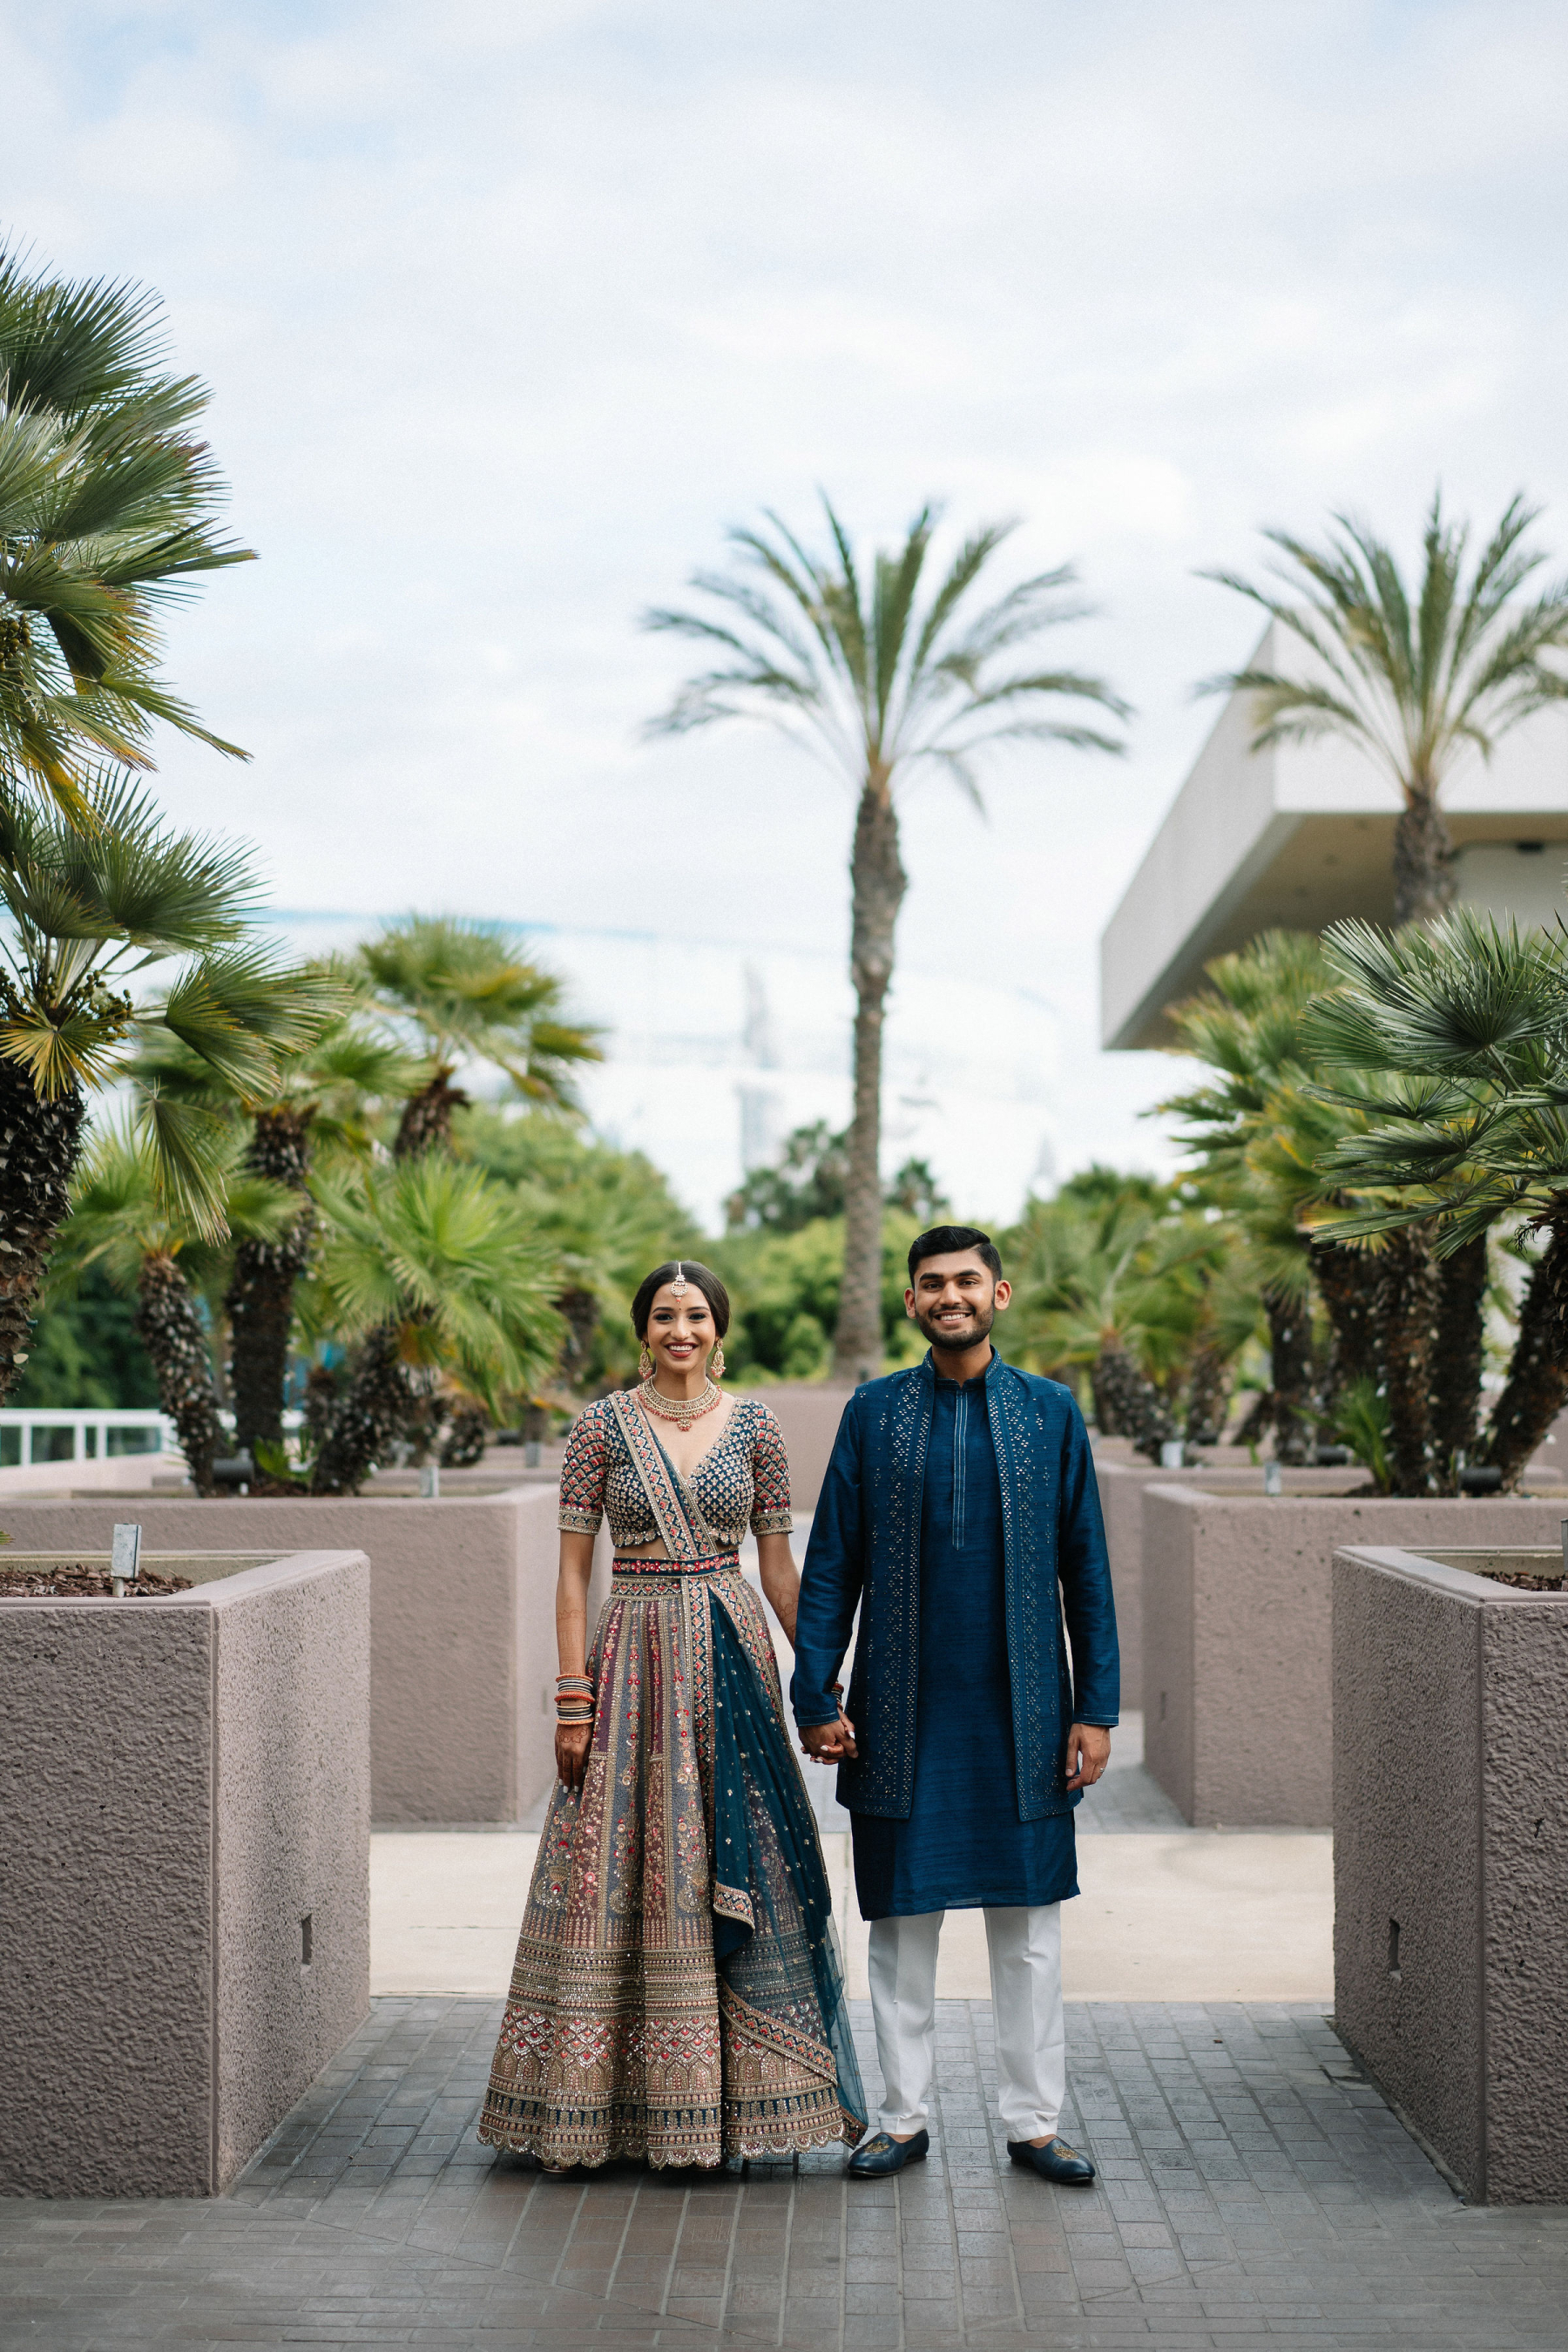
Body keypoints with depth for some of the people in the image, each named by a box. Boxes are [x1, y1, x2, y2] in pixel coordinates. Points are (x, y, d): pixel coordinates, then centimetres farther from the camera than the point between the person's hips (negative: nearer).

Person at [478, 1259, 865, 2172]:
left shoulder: (755, 1427, 5)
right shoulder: (602, 1427, 1)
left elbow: (780, 1563, 7)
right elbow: (574, 1568, 0)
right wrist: (573, 1695, -6)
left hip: (732, 1653, 1)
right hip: (635, 1652, -1)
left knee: (738, 1872, 2)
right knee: (615, 1876, 0)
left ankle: (737, 2097, 12)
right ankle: (602, 2102, 10)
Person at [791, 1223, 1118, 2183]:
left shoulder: (1051, 1410, 4)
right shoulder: (874, 1412, 4)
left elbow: (1086, 1565, 5)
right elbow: (831, 1564, 4)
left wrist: (1096, 1707, 0)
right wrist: (818, 1696, -3)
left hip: (1023, 1715, 0)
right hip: (904, 1715, 0)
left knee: (1029, 1923, 7)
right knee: (903, 1921, 7)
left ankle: (1034, 2121, 18)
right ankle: (905, 2118, 19)